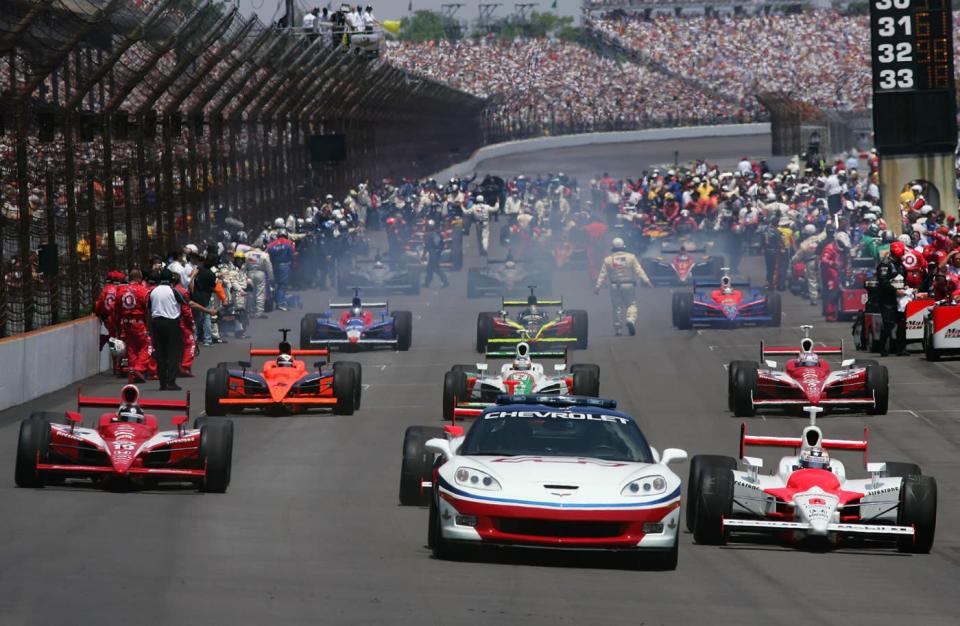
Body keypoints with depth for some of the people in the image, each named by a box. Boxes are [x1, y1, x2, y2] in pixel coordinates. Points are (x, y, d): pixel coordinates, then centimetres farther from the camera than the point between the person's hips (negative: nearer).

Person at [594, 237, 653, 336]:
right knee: (631, 304, 3)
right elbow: (638, 270, -5)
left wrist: (598, 286, 5)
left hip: (614, 286, 1)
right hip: (629, 285, -1)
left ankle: (617, 328, 10)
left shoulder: (608, 259, 2)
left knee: (617, 306, 9)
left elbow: (603, 275, 2)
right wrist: (646, 280, -3)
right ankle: (631, 320, -25)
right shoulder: (631, 257, 0)